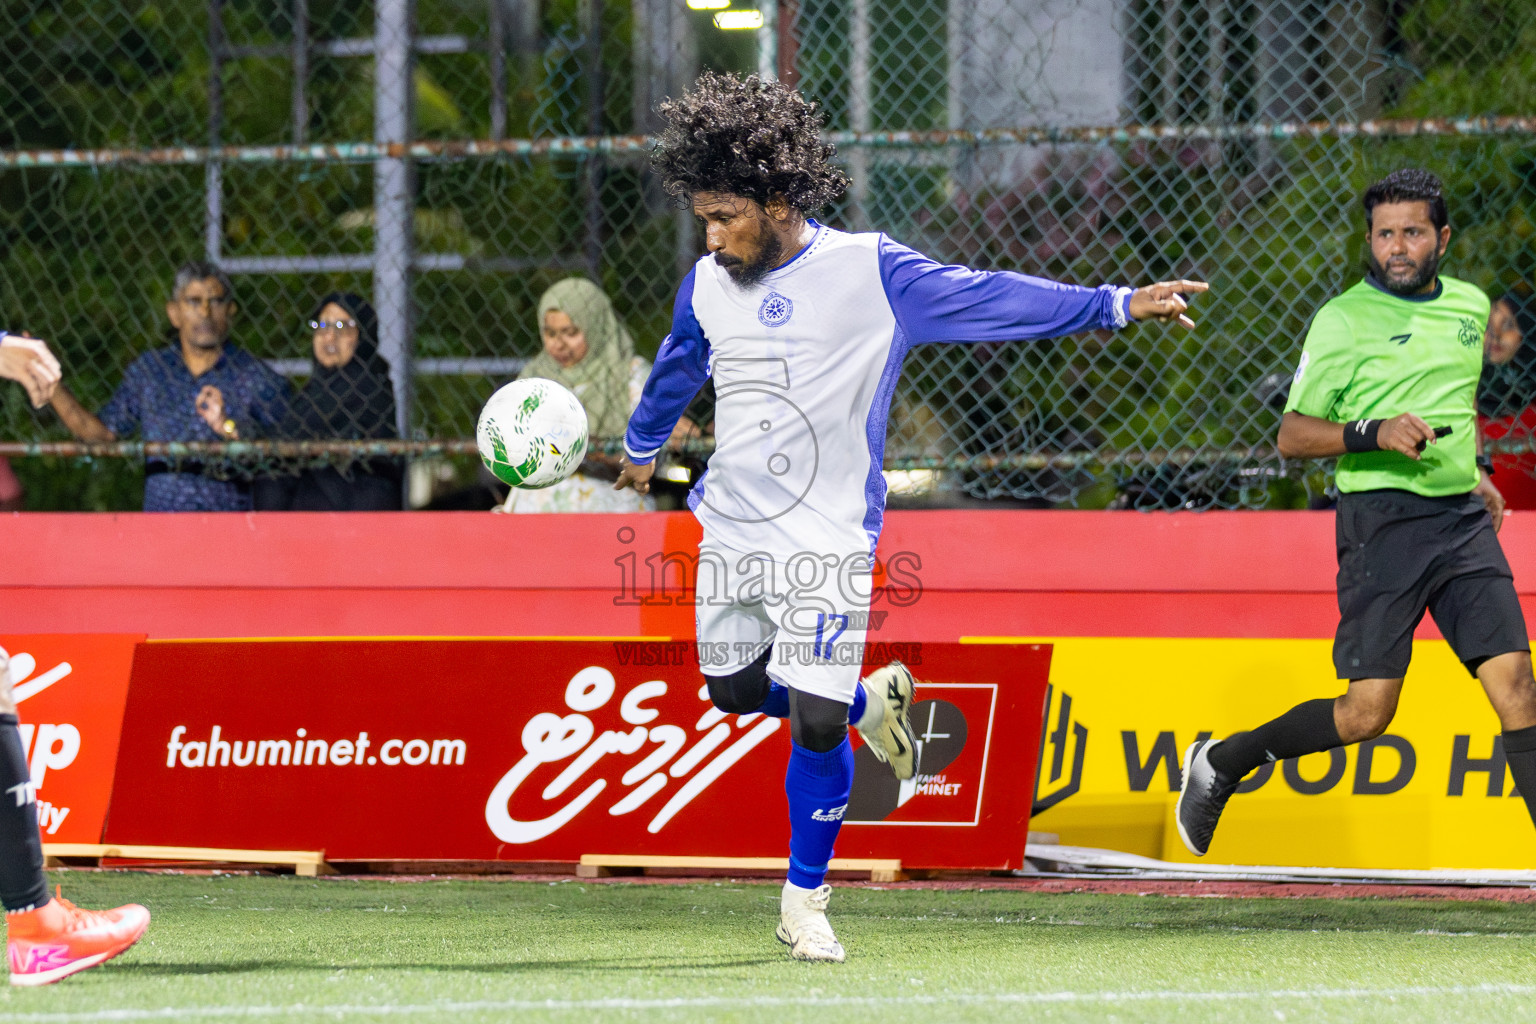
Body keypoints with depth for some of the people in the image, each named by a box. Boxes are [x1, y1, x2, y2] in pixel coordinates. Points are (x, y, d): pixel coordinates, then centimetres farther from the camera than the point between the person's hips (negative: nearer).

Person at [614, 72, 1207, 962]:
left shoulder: (866, 271, -11)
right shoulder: (708, 286, 4)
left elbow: (983, 298, -15)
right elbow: (677, 369, 25)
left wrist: (1114, 305, -22)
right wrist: (643, 445, 43)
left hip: (826, 539, -5)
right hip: (731, 533, 5)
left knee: (815, 727, -9)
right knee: (737, 692, 13)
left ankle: (805, 900, 8)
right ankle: (871, 699, 40)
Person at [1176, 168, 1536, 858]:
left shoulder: (1470, 305, 13)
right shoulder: (1344, 319, -5)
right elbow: (1291, 437, -7)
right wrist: (1374, 433, -20)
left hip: (1463, 518, 5)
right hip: (1382, 521, -5)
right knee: (1367, 713, -8)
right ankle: (1222, 763, 14)